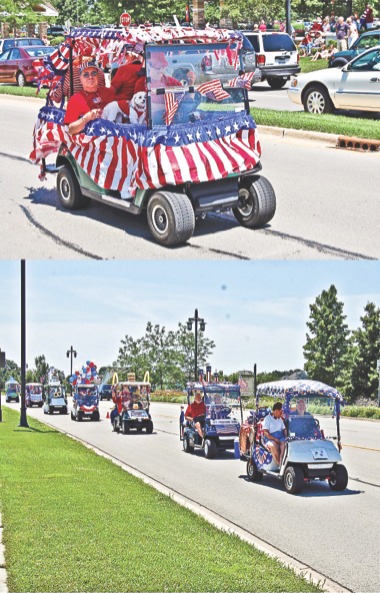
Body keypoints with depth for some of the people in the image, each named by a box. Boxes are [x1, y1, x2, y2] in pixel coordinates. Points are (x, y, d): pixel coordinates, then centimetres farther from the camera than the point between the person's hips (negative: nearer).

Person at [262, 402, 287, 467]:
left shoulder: (280, 419, 21)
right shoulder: (267, 418, 2)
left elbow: (284, 430, 21)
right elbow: (266, 433, -6)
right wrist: (275, 439, -19)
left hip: (280, 438, 4)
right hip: (270, 439, -4)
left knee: (284, 444, -32)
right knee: (273, 446, -39)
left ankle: (282, 464, -39)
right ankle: (279, 465, -37)